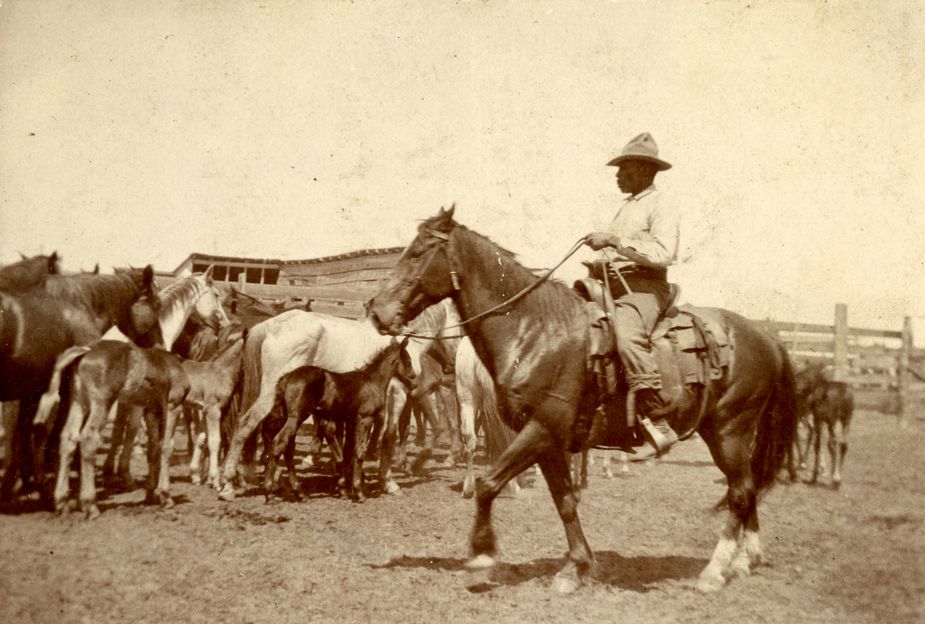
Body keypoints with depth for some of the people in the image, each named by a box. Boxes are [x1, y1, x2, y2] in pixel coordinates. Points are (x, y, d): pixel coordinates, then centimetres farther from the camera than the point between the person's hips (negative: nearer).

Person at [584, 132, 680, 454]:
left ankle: (657, 423, -35)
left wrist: (614, 241, -18)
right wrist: (600, 259, 11)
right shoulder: (626, 207, 26)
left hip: (644, 286, -10)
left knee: (628, 338, -36)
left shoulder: (662, 206, -2)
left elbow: (663, 254, -18)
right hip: (611, 285, 10)